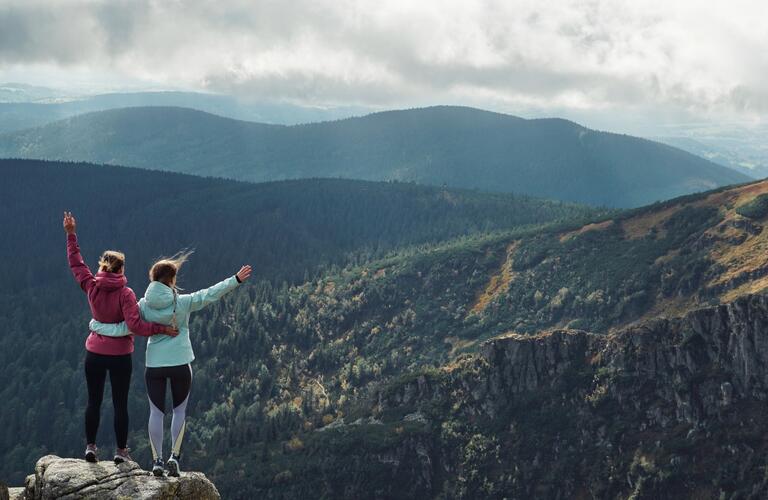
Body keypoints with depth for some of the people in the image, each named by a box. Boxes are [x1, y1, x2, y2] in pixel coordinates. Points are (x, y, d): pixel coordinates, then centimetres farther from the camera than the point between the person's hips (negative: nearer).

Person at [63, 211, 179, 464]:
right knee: (120, 404, 6)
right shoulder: (125, 294, -16)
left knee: (93, 401, 15)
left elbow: (76, 263, 9)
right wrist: (162, 329, -20)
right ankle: (121, 451, 13)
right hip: (120, 355, -3)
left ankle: (90, 447, 20)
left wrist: (71, 234, 15)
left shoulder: (91, 286, -5)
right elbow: (135, 325, -25)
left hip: (94, 353, 4)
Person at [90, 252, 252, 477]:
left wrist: (96, 325, 7)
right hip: (180, 364, -1)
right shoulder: (183, 302, -8)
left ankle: (157, 460, 10)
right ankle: (174, 457, 5)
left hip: (154, 365, 1)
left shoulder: (143, 306, -4)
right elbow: (210, 294, -8)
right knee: (180, 410, 13)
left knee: (156, 412, 10)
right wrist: (236, 280, -3)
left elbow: (125, 329, -6)